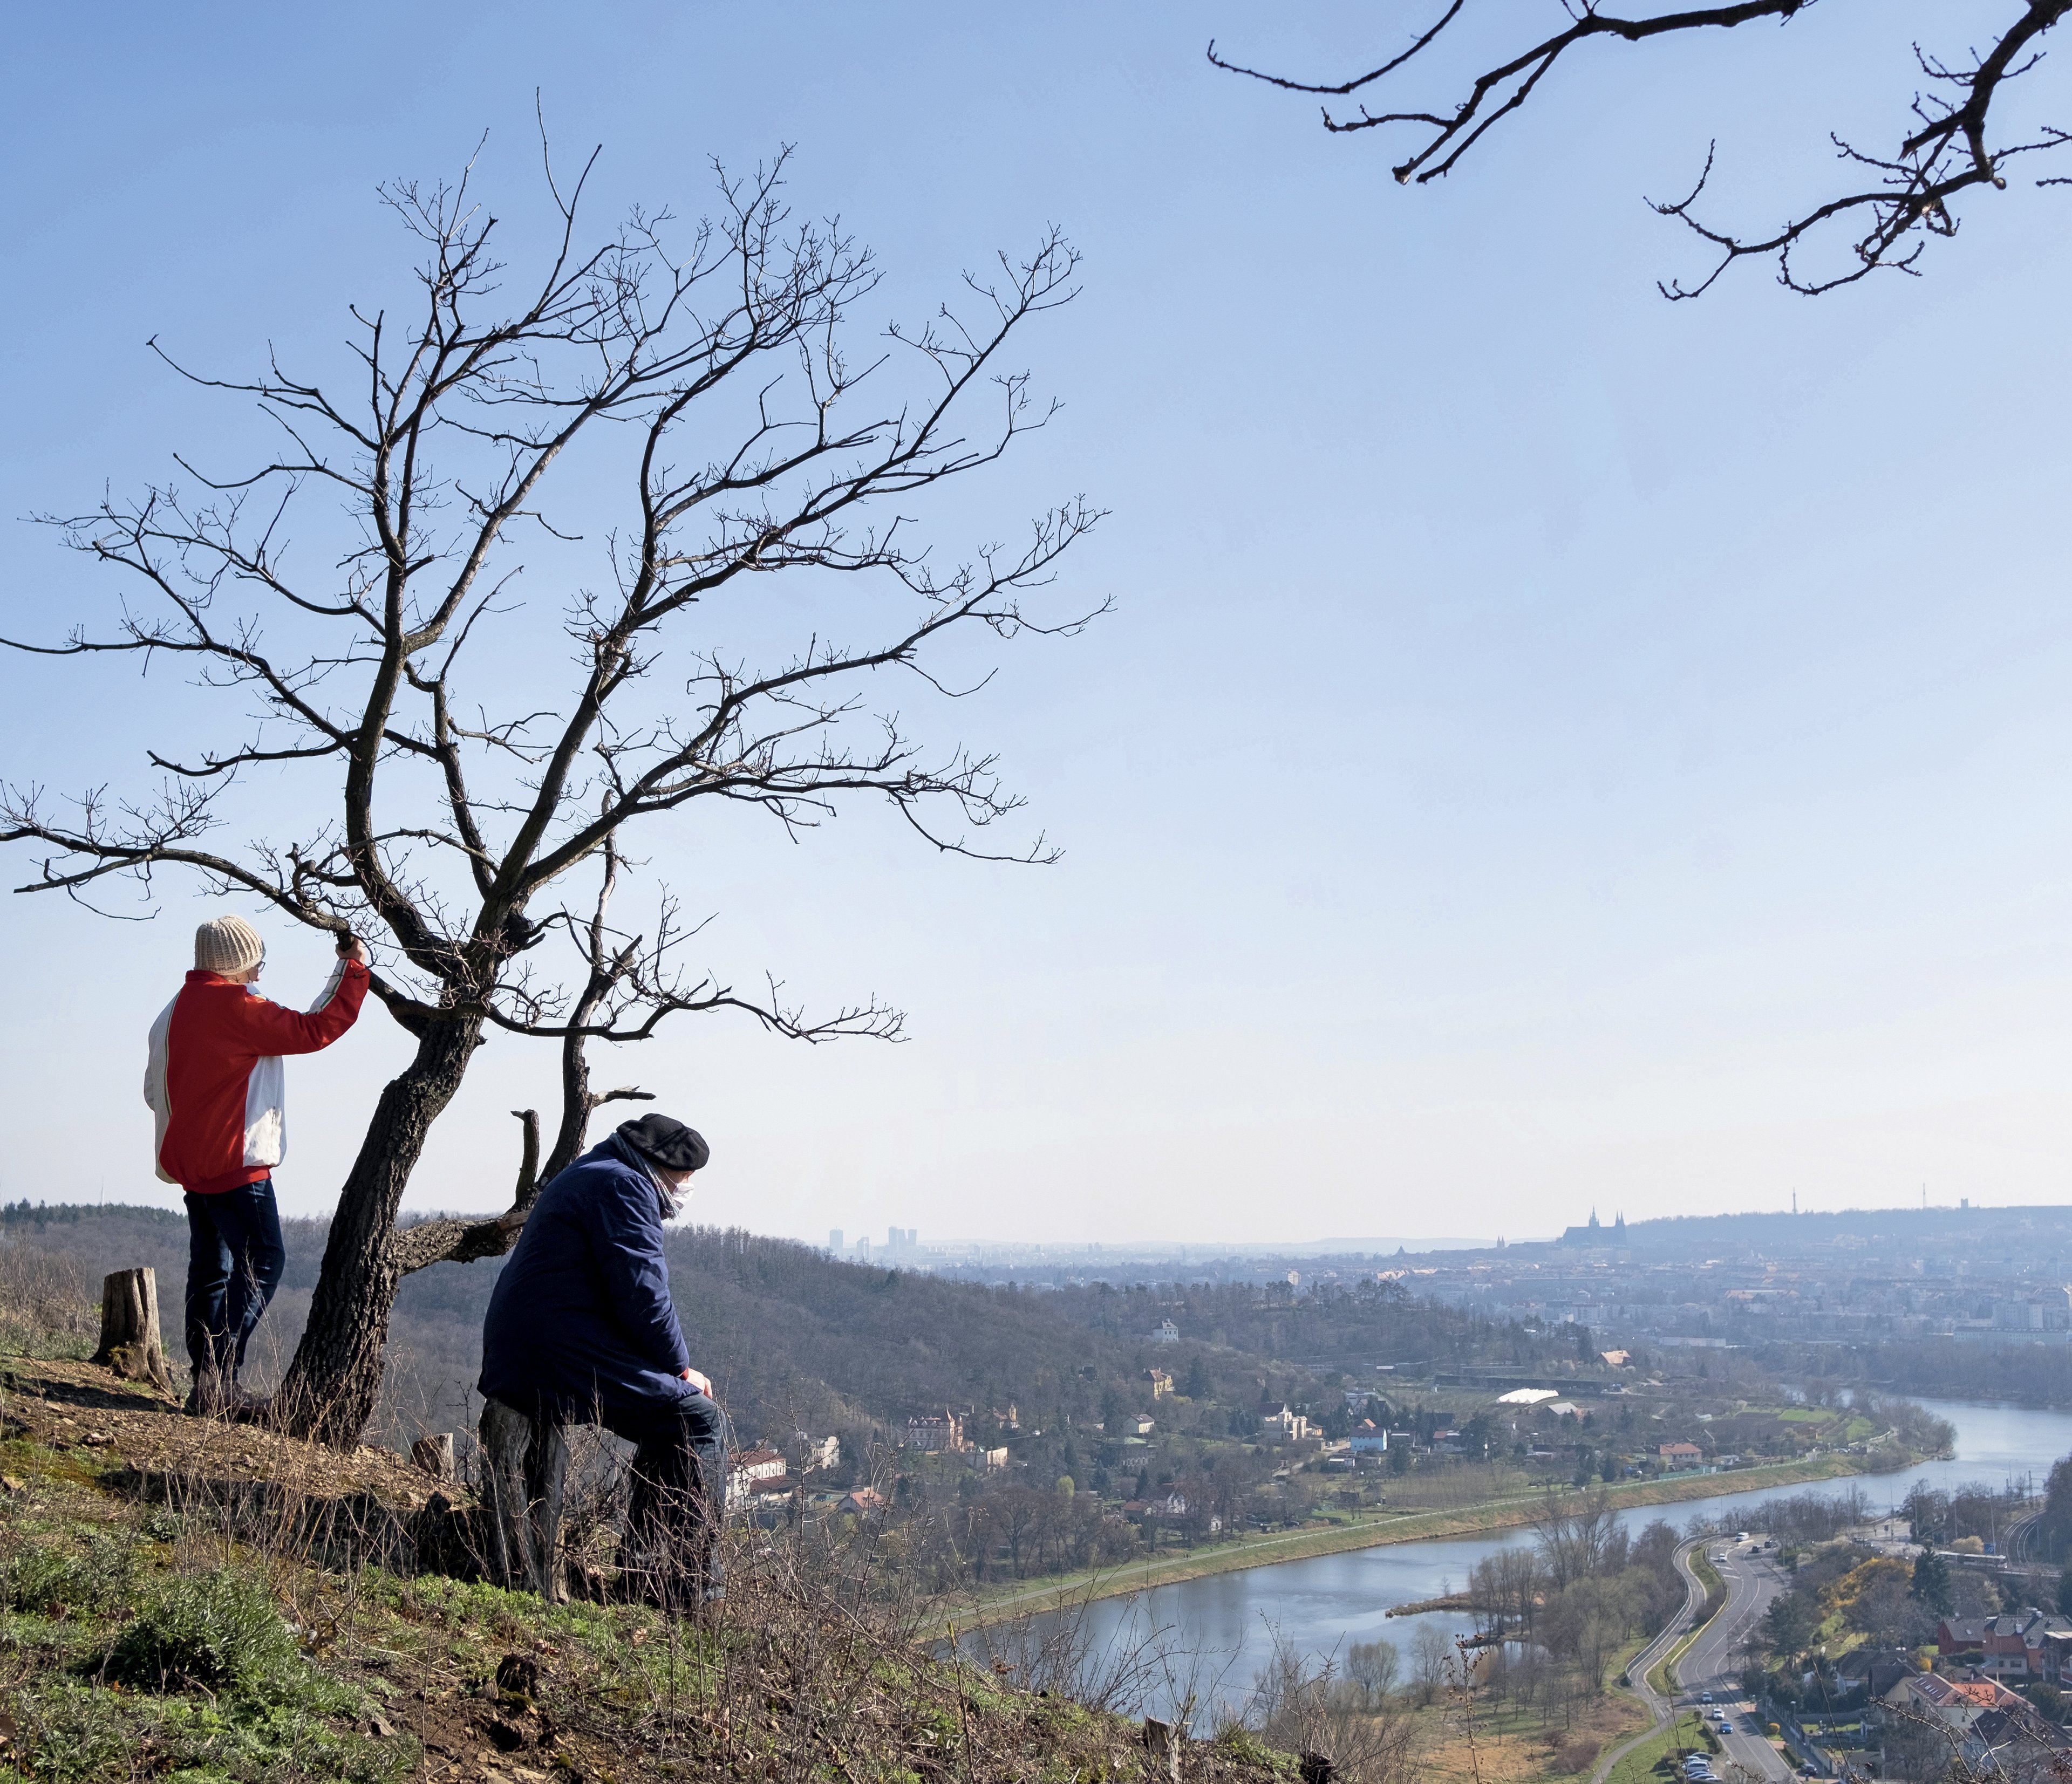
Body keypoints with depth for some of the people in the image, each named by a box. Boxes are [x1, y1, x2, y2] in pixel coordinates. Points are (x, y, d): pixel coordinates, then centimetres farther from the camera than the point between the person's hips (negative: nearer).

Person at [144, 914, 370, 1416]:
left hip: (190, 1161, 10)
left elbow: (155, 1087, 20)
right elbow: (315, 1029, -16)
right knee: (261, 1261, -8)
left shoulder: (176, 1010, 14)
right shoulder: (236, 1007, -14)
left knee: (210, 1268, 12)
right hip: (235, 1160, -9)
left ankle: (207, 1383, 14)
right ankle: (219, 1378, -15)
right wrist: (353, 969, -9)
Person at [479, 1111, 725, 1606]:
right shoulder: (625, 1187, -9)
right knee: (700, 1418, -11)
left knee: (671, 1411, 21)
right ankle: (695, 1584, -12)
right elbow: (643, 1295, -17)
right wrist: (682, 1366, -4)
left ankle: (646, 1561, 23)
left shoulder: (589, 1177, 25)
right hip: (559, 1362, -11)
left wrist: (672, 1367, 16)